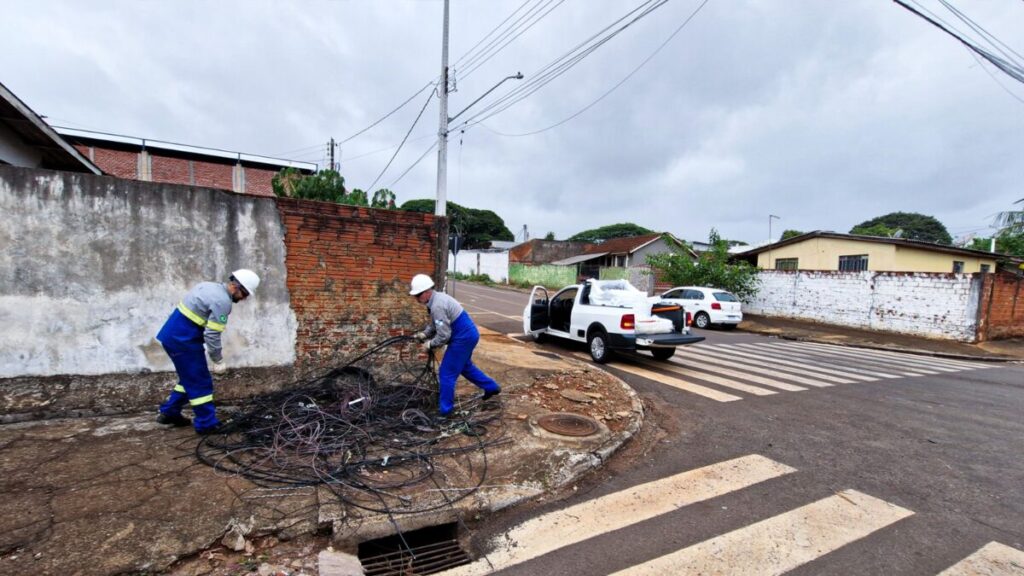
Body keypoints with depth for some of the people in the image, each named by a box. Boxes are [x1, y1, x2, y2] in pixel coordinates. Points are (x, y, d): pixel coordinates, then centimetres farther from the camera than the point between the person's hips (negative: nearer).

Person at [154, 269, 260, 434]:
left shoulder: (210, 286, 10)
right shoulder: (222, 301, -20)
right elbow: (211, 335, -20)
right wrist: (218, 361, -8)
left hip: (173, 335, 10)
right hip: (182, 340, -10)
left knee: (190, 378, 23)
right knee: (200, 382, 0)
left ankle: (169, 412, 32)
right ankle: (207, 424, 9)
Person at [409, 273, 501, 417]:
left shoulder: (437, 306, -25)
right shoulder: (437, 298, 6)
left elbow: (444, 336, -23)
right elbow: (434, 324, 18)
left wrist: (430, 344, -8)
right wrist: (424, 334, 4)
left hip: (463, 338, -10)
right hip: (468, 334, 10)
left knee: (446, 374, 1)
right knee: (465, 366, 28)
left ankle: (444, 410, 15)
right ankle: (491, 387, 40)